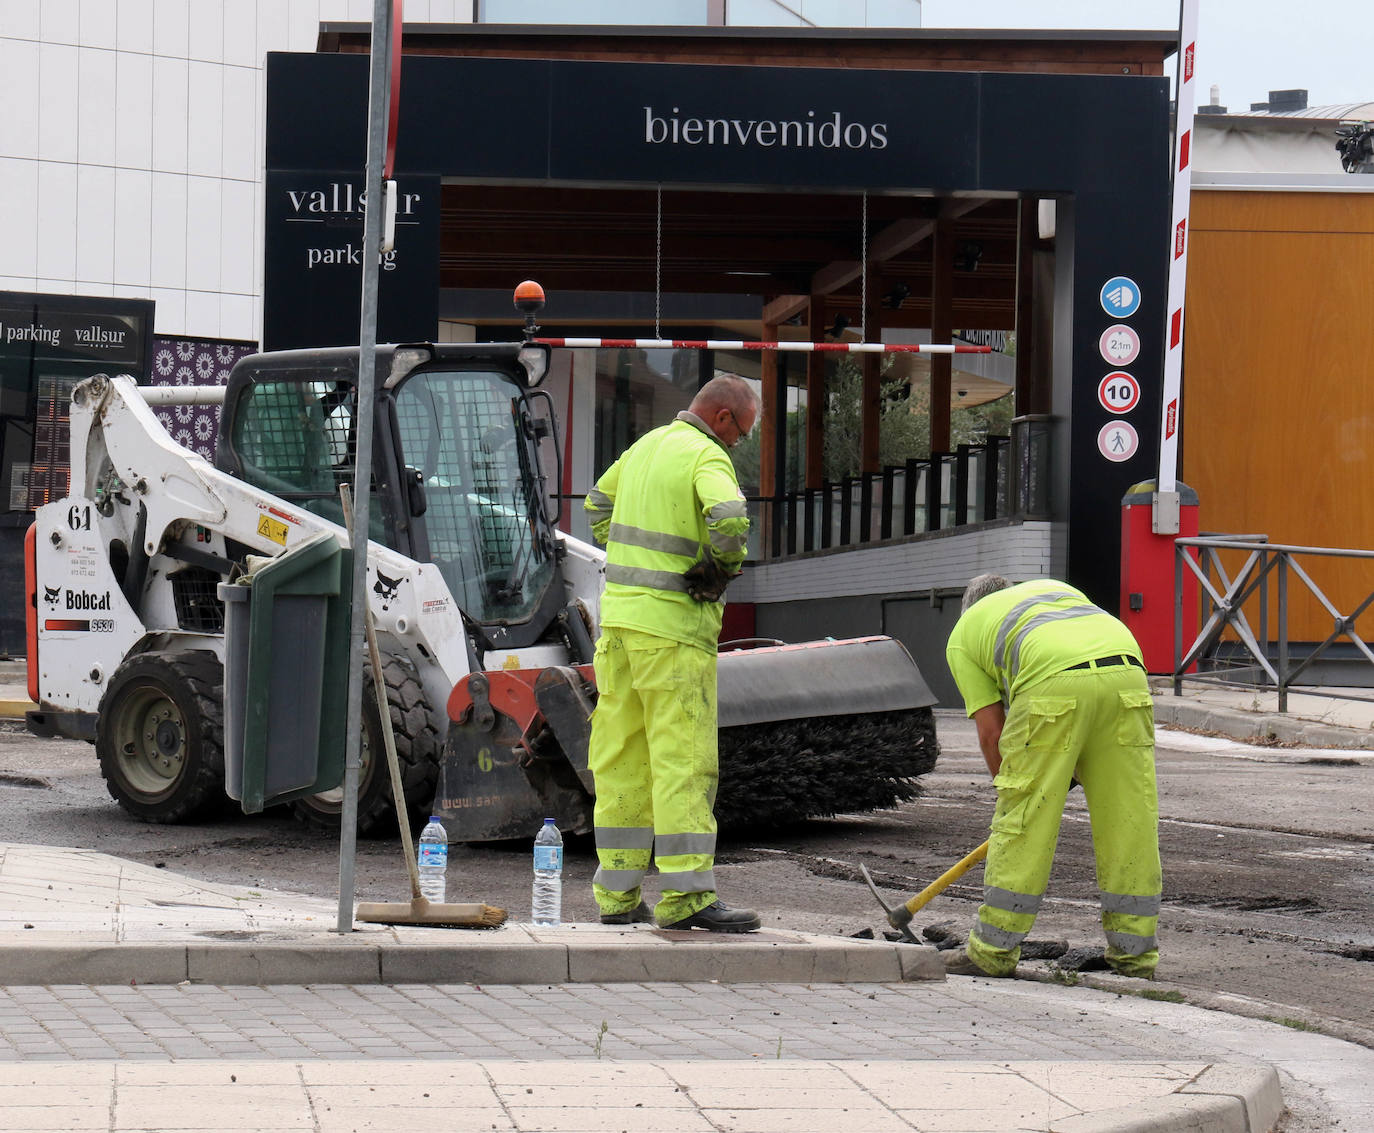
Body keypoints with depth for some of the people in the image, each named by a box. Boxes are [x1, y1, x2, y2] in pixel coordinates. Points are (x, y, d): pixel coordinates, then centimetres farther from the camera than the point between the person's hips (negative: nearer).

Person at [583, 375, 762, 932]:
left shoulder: (648, 444, 16)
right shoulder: (707, 456, -11)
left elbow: (599, 503, 31)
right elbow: (730, 518, -30)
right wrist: (725, 565, -10)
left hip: (619, 613, 8)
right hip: (671, 624, -8)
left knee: (622, 756, 9)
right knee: (684, 758, -8)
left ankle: (617, 893, 12)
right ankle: (686, 895, -12)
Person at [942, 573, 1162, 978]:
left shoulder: (963, 634, 27)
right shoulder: (1053, 589, 39)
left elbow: (990, 731, 18)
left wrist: (1014, 789, 30)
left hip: (1054, 683, -4)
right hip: (1127, 675, 4)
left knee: (1023, 822, 6)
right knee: (1130, 820, 11)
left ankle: (993, 951, 13)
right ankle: (1134, 952, 16)